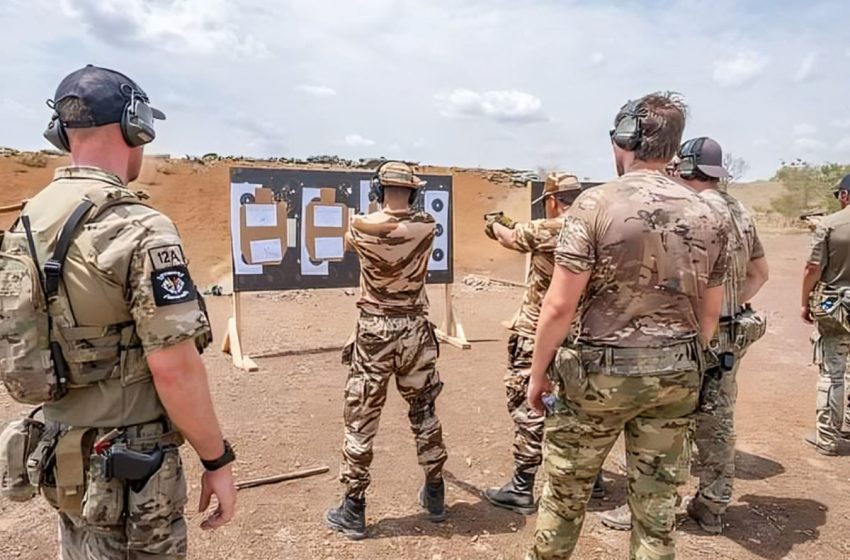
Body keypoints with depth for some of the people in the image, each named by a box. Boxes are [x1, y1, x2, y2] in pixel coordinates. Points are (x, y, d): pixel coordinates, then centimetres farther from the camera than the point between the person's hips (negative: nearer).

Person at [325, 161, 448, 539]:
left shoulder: (361, 227, -10)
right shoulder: (426, 226, -5)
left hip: (374, 330, -2)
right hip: (415, 329, 3)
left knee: (361, 419, 7)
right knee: (424, 412, 18)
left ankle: (353, 511, 16)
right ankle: (435, 497, 31)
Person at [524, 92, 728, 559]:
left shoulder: (597, 203, -15)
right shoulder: (706, 215, 2)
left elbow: (560, 305, -16)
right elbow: (709, 313, 9)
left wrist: (538, 372, -5)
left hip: (601, 371, -4)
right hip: (675, 376, 5)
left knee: (564, 491, 16)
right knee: (656, 502, 17)